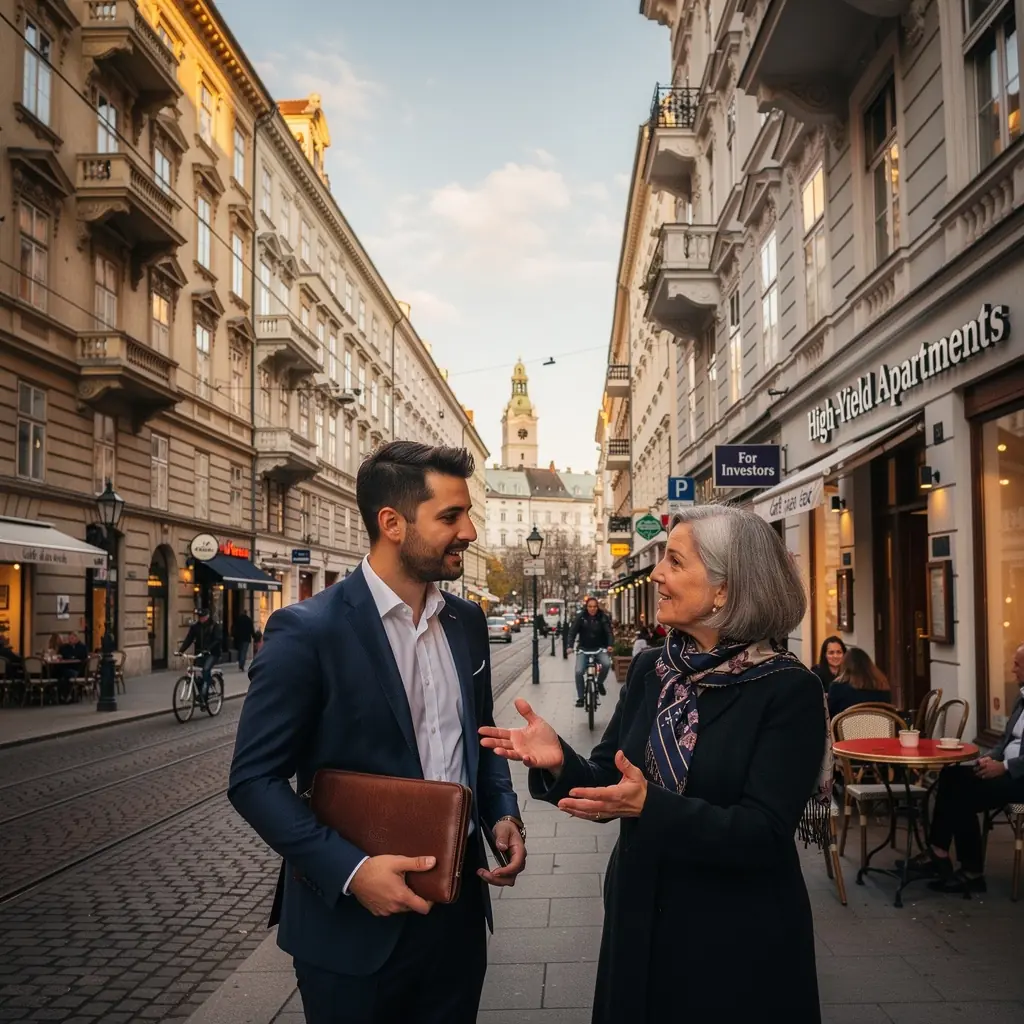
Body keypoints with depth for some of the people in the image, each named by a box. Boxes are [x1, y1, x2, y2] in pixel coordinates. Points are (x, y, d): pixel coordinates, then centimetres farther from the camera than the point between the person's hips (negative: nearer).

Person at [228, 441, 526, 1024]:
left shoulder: (468, 621, 3)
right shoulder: (307, 631, -16)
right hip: (356, 923, -5)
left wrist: (503, 814, -3)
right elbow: (254, 780, -14)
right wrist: (349, 869, -22)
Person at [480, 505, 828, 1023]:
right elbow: (607, 789, 3)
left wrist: (652, 807, -33)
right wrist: (559, 762, -17)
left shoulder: (788, 690, -16)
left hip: (738, 944, -5)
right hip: (639, 925, 5)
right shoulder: (649, 669, 0)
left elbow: (765, 834, -21)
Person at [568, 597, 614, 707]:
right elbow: (573, 632, -9)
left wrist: (610, 645, -31)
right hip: (584, 649, 0)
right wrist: (570, 646, -23)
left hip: (599, 648, 0)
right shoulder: (581, 617, -6)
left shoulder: (603, 617, -5)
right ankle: (580, 698, 1)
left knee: (607, 664, -29)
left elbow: (609, 632, -13)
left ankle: (600, 683, 1)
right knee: (579, 672, -16)